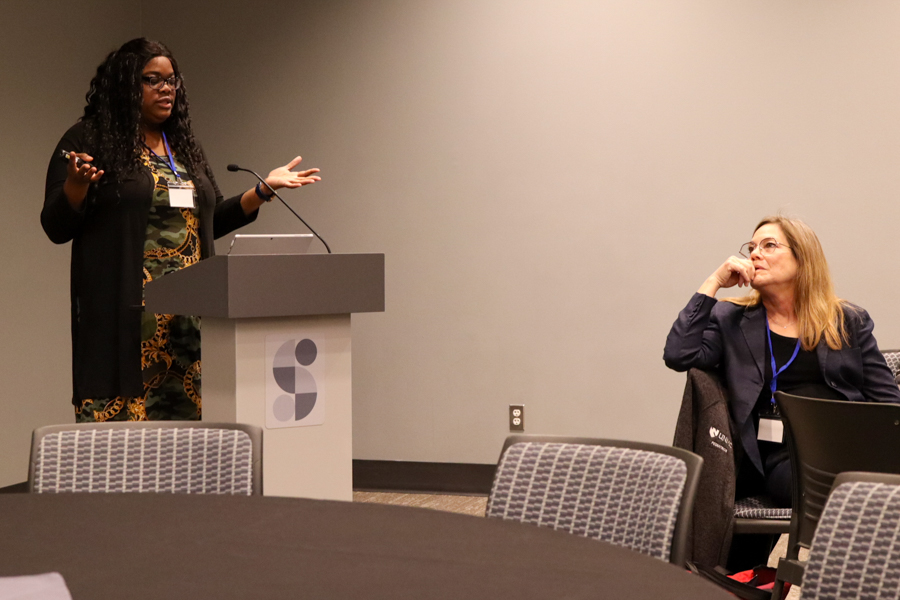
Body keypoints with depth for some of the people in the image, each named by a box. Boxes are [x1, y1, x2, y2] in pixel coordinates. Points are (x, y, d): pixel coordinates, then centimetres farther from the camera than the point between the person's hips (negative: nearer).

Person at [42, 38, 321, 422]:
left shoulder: (184, 146, 19)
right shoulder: (88, 141, 0)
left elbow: (210, 222, 25)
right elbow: (56, 228, -3)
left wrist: (264, 189, 16)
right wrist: (77, 184, -22)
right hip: (125, 315, -6)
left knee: (188, 418, 0)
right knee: (121, 416, -10)